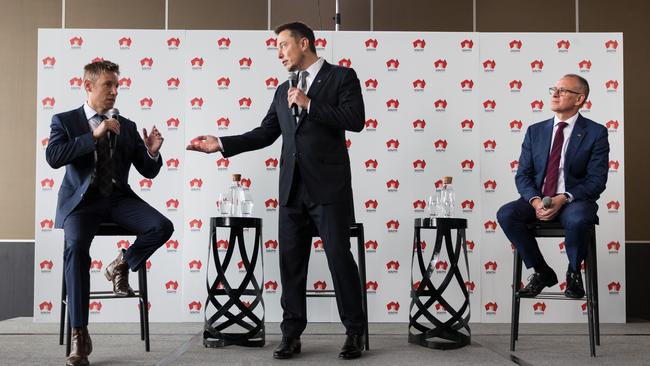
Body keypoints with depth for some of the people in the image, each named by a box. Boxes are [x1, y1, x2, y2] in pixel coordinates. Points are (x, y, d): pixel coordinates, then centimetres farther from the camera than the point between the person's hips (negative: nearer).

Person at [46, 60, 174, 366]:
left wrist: (152, 152, -12)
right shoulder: (64, 120, 4)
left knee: (163, 227, -24)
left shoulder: (127, 127, 12)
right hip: (81, 200, -3)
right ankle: (79, 335, -23)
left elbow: (149, 172, 11)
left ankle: (121, 265, 7)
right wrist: (94, 135, -21)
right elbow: (53, 157, -15)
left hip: (119, 198, 3)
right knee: (76, 247, -33)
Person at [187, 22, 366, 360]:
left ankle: (355, 332, 12)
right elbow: (264, 134, 16)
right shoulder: (283, 91, 18)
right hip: (293, 188, 6)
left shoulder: (342, 76, 2)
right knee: (290, 262, 6)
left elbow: (355, 120, -12)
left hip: (329, 185, -5)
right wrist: (220, 144, 9)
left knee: (340, 257, -2)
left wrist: (309, 104, -11)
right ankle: (291, 334, 15)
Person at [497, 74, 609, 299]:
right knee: (506, 214, -26)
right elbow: (523, 175, 6)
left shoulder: (596, 133, 1)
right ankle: (541, 271, -5)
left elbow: (597, 180, -6)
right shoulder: (535, 131, 11)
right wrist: (535, 200, -14)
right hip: (537, 200, 4)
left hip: (575, 201, -3)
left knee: (578, 220, -38)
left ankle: (573, 272, -5)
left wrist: (563, 199, -21)